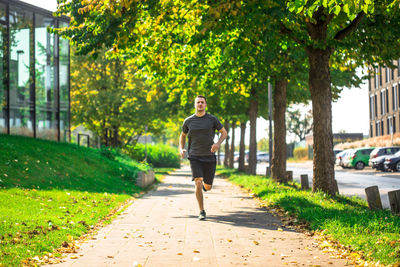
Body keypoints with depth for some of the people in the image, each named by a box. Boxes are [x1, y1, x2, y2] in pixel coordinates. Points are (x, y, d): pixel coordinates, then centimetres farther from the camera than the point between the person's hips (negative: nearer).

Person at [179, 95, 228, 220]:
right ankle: (202, 211, -7)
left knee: (208, 187, 7)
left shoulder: (212, 119, -1)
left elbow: (224, 132, 7)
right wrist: (181, 149, 0)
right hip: (195, 157, -1)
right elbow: (183, 135, 18)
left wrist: (218, 143, -14)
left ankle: (203, 184, 46)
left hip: (209, 157, 1)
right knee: (198, 183, -18)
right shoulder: (188, 121, 2)